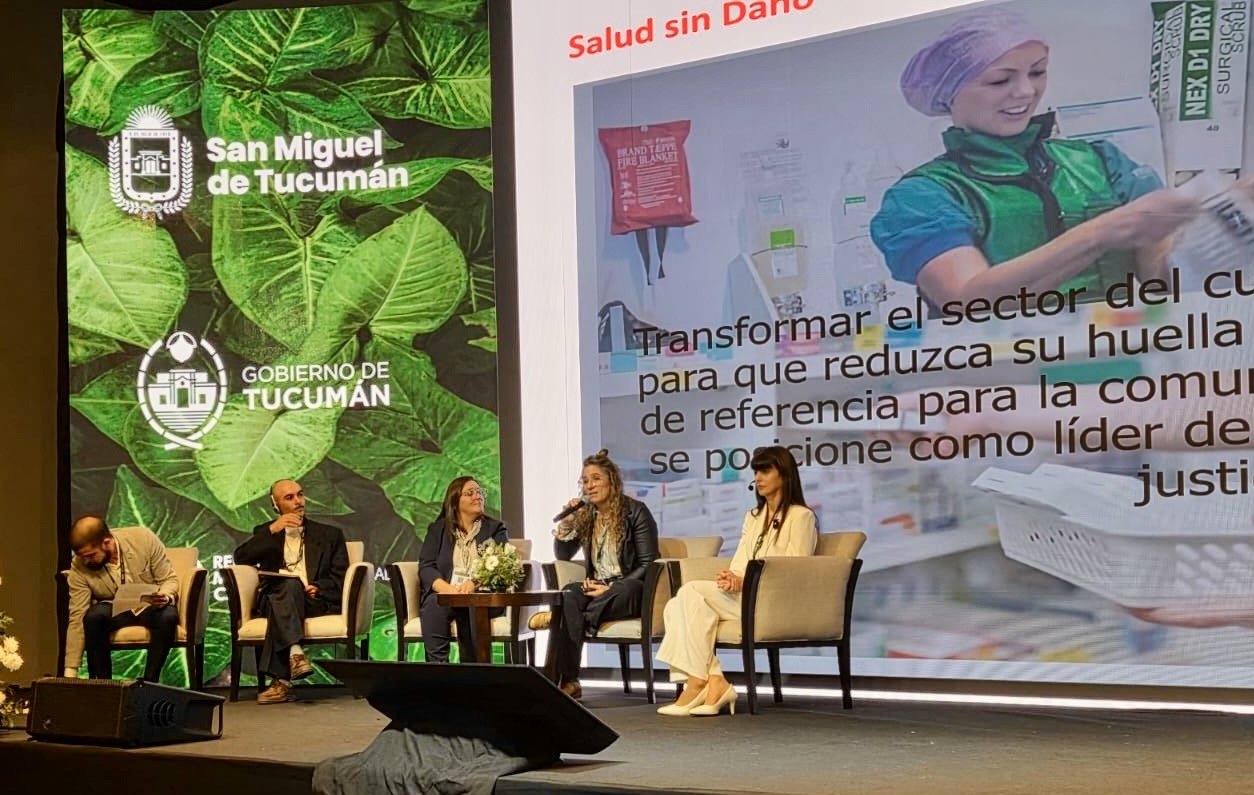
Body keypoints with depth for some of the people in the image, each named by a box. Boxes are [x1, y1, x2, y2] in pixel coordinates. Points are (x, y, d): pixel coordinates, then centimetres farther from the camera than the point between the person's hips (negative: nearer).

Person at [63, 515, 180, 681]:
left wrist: (166, 597, -34)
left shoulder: (144, 539, -21)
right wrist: (70, 672, -21)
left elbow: (170, 580, -10)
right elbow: (77, 618, -17)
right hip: (114, 610, 1)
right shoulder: (78, 567, -19)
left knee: (168, 616, -34)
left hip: (151, 607, -1)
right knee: (93, 616, -32)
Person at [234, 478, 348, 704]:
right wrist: (272, 531, -4)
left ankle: (281, 679, -45)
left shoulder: (329, 534, 22)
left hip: (315, 600, 0)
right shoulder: (265, 532, 24)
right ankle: (295, 653, -55)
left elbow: (340, 577, 11)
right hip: (274, 598, 1)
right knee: (289, 586, -35)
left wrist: (317, 587, -9)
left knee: (290, 587, -35)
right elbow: (241, 558, 5)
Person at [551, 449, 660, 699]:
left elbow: (647, 564, -6)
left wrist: (611, 588, -16)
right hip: (596, 587, 4)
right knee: (568, 595, -31)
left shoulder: (635, 511, -3)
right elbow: (562, 556, 15)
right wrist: (566, 524, -2)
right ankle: (566, 680, -38)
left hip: (630, 589, -4)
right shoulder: (584, 515, 13)